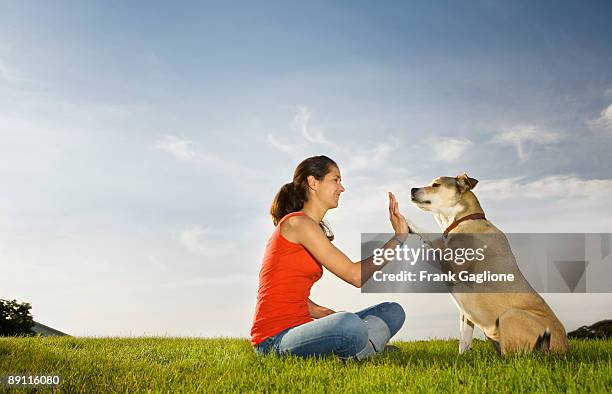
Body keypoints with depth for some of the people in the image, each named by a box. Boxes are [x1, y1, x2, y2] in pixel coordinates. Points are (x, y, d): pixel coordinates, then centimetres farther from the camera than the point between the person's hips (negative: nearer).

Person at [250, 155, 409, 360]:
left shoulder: (315, 229, 18)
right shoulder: (298, 223, -11)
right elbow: (355, 276, -15)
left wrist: (325, 313, 3)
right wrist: (399, 237, -6)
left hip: (299, 329, 9)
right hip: (275, 340, -9)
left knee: (393, 311, 7)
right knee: (350, 325, -39)